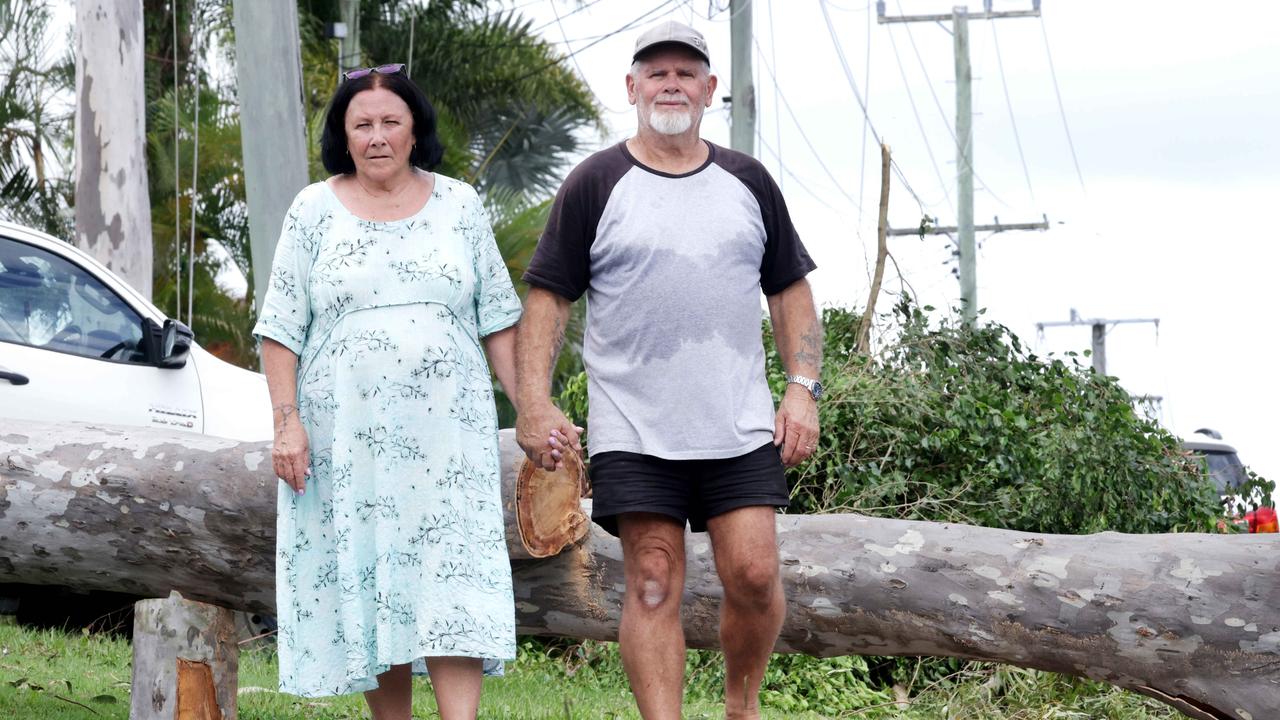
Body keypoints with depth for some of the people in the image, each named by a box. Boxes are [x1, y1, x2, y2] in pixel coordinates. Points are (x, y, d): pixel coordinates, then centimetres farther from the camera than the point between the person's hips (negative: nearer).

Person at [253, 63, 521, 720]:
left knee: (452, 577, -11)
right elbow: (281, 329, 4)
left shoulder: (458, 204, 10)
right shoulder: (315, 210, 6)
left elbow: (497, 319, 11)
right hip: (346, 436, 0)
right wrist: (287, 421, -6)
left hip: (446, 429, 0)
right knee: (365, 578, 2)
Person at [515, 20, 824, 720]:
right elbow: (547, 298, 1)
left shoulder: (748, 182, 12)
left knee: (754, 575, -5)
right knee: (653, 584, -4)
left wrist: (804, 387, 5)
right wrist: (534, 404, -8)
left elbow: (790, 290, 17)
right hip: (633, 431, -2)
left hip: (739, 426, 2)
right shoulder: (595, 185, 2)